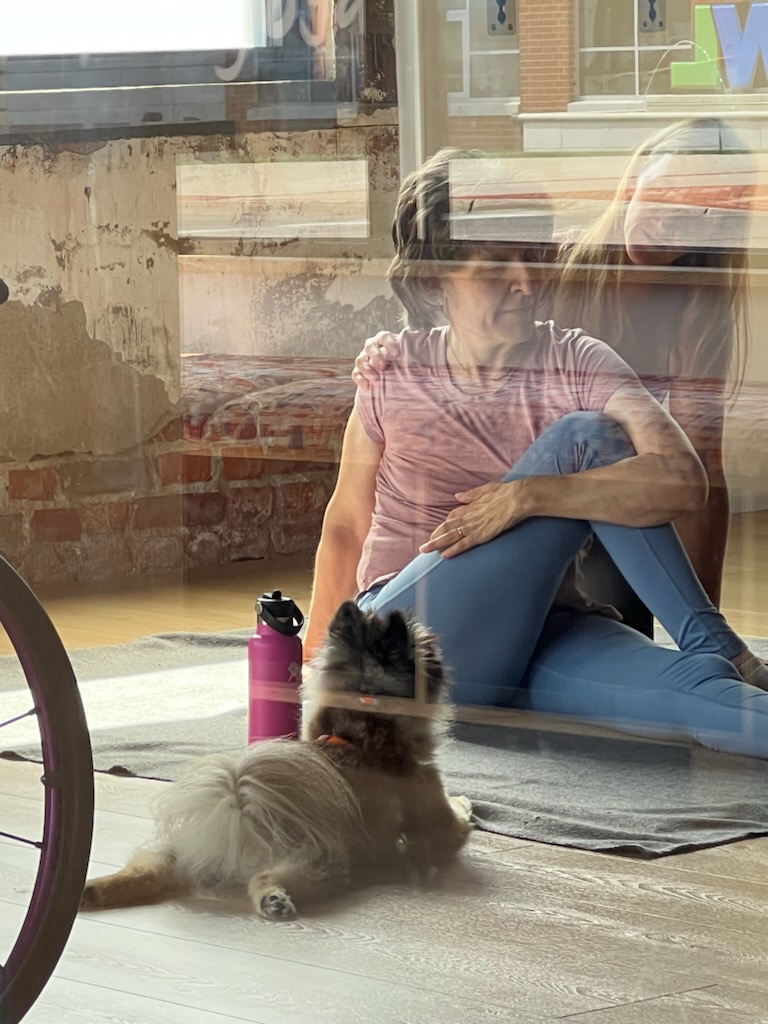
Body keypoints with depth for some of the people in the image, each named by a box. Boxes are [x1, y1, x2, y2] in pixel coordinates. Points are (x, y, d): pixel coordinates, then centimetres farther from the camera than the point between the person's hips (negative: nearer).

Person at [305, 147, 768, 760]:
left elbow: (684, 480, -17)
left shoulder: (578, 364, 1)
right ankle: (717, 650, -20)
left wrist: (524, 498, -24)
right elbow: (346, 525, 15)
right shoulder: (397, 371, 5)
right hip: (408, 638, -1)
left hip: (543, 640, 1)